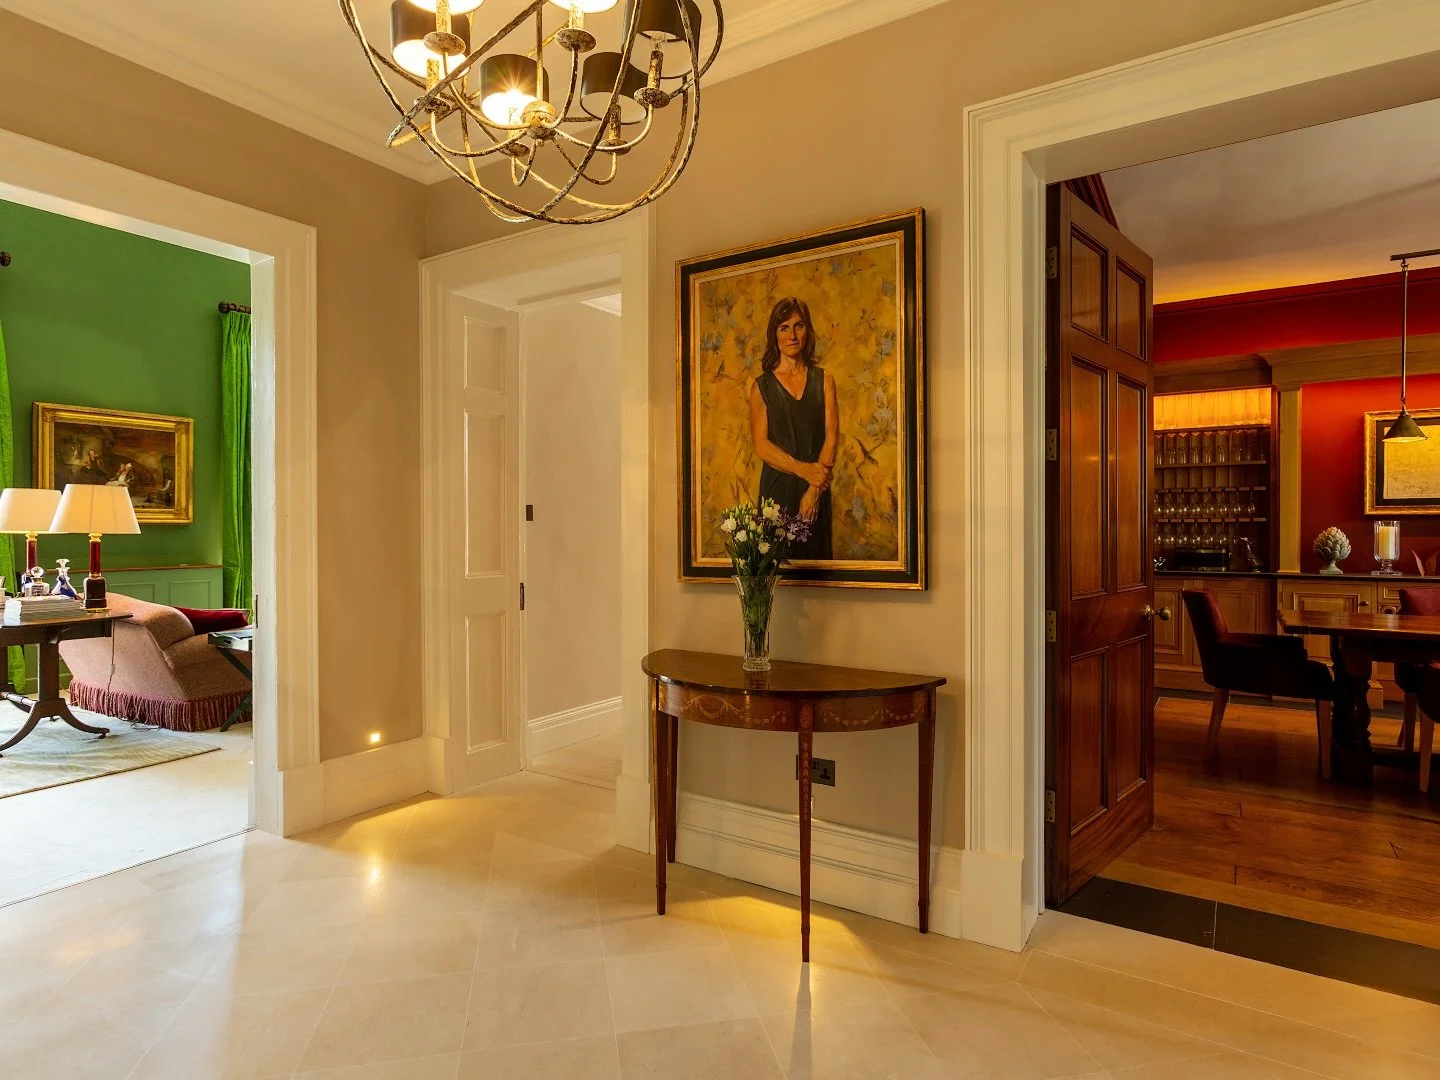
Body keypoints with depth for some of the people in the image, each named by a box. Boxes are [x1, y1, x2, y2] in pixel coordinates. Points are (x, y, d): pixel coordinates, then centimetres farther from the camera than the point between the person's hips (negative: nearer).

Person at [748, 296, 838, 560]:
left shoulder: (823, 380, 8)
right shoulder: (761, 386, 5)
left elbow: (832, 436, 0)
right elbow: (761, 445, -4)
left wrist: (814, 489, -13)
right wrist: (803, 469, -18)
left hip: (817, 491, 1)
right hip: (777, 487, -1)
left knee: (816, 556, 5)